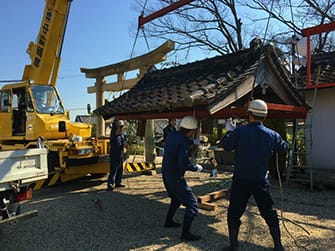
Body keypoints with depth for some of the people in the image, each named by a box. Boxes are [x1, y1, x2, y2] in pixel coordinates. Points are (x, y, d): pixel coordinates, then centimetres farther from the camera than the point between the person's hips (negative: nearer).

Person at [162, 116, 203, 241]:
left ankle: (168, 221, 42)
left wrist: (191, 142, 12)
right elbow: (183, 164, -28)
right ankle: (185, 233, 1)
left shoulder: (171, 135, 2)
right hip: (175, 178, -9)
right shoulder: (183, 142, -24)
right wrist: (196, 168, -11)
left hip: (166, 174, 9)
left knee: (176, 198, 30)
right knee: (192, 204, -2)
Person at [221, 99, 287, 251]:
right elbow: (283, 148, 13)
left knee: (234, 214, 12)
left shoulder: (240, 131, -12)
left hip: (240, 181, -2)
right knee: (269, 214, 17)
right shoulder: (272, 135, -2)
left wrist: (229, 131, 3)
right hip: (261, 181, 2)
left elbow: (225, 145, -13)